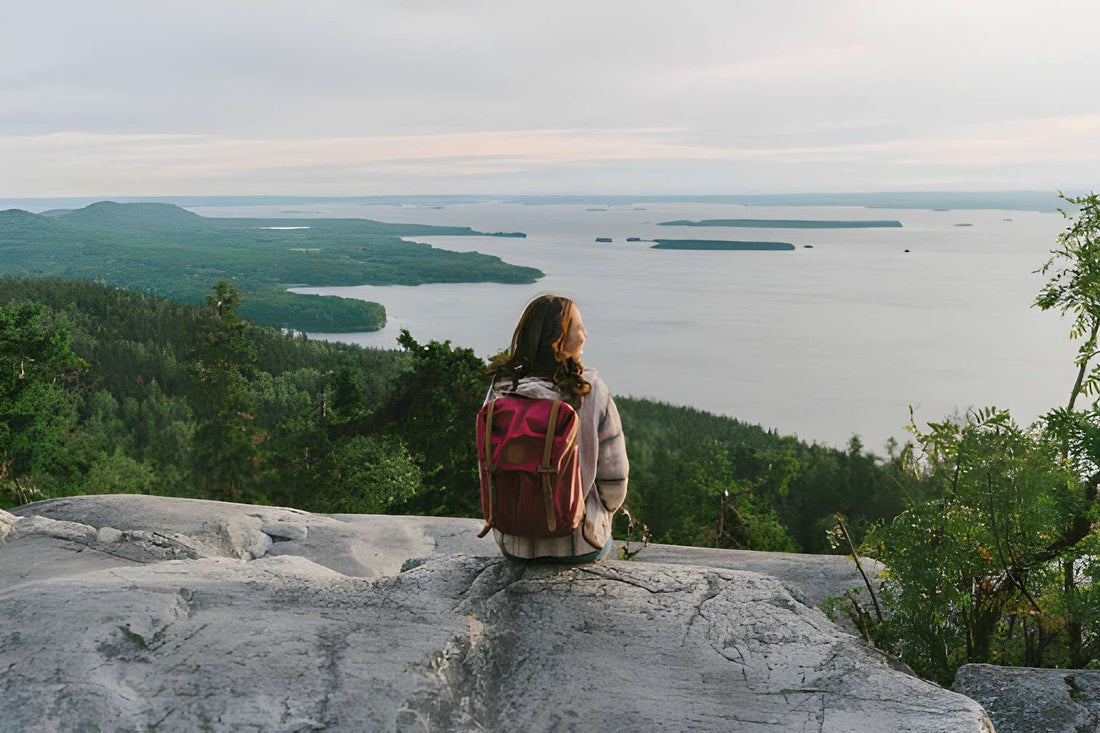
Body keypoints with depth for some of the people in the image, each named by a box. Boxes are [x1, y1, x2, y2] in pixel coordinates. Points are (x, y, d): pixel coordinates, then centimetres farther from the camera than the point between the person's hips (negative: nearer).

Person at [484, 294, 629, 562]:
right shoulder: (591, 390, -18)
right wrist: (602, 514, 11)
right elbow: (614, 474, -11)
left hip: (513, 542, 3)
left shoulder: (499, 389, -10)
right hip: (576, 543, -3)